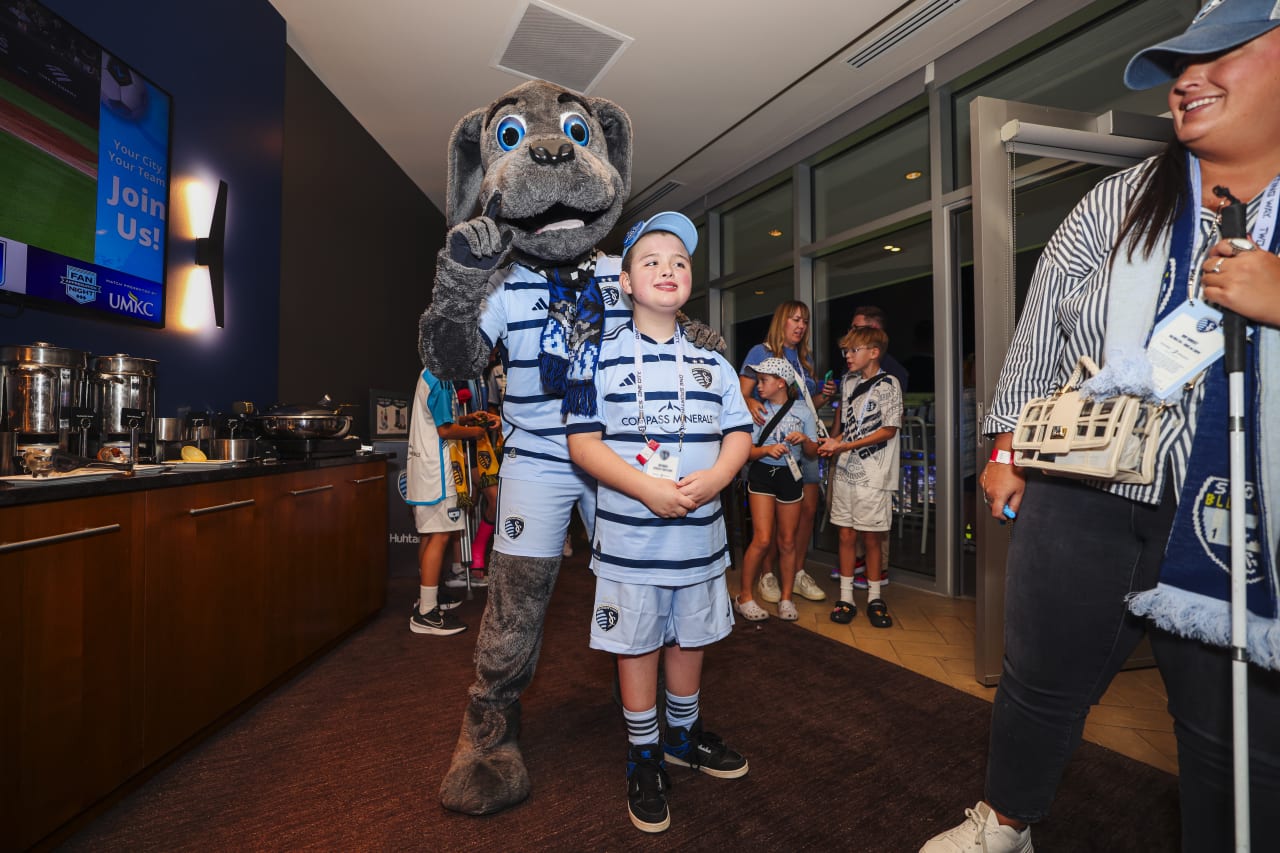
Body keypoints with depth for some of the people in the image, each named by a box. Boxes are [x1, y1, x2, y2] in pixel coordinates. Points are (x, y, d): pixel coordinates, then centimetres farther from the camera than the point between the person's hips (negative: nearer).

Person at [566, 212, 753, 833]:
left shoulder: (711, 361, 7)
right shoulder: (602, 355, -4)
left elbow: (738, 433, 6)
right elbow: (582, 442, -10)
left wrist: (712, 478, -15)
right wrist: (649, 488, -21)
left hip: (700, 533, 4)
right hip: (630, 534, -3)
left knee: (691, 636, 18)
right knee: (637, 642, 10)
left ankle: (683, 734, 43)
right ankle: (643, 755, 32)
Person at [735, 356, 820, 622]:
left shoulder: (802, 411, 4)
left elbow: (813, 452, 7)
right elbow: (746, 451, -1)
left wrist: (804, 439, -13)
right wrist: (767, 450, -21)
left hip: (790, 475, 2)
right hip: (762, 474, -2)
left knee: (787, 541, 8)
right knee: (762, 540, -8)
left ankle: (786, 598, 23)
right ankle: (744, 597, 6)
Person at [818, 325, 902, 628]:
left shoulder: (888, 384, -6)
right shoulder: (848, 381, 11)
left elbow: (888, 431, -10)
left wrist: (843, 446, -15)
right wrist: (832, 443, 1)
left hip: (872, 475, -5)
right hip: (844, 471, 5)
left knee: (872, 537, 4)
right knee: (846, 535, 7)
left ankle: (874, 598, 20)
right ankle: (846, 598, 16)